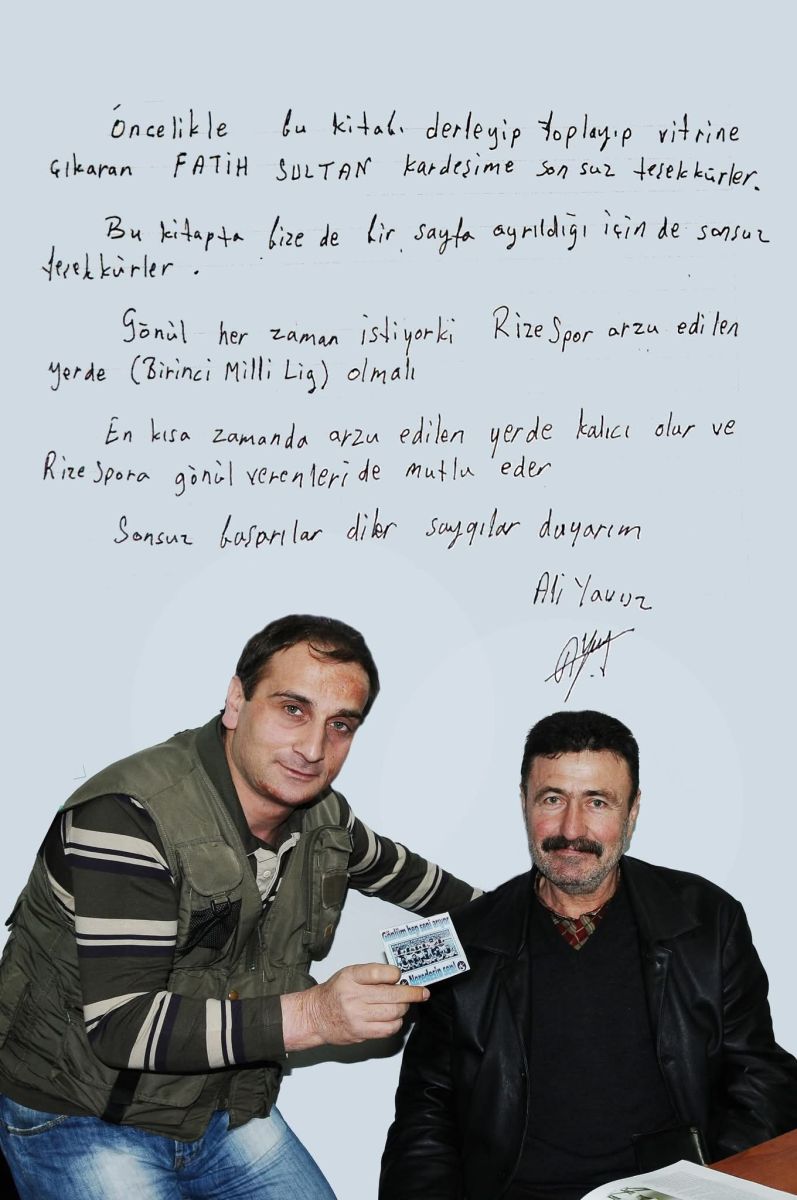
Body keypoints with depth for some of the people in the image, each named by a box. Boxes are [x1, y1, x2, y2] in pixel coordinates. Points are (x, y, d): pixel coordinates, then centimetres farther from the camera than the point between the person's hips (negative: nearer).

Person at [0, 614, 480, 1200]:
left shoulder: (323, 815, -4)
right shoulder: (128, 817, -27)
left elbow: (389, 866, 20)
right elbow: (119, 1025, -31)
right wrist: (312, 1016, -38)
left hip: (229, 1107, 6)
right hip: (81, 1120, -6)